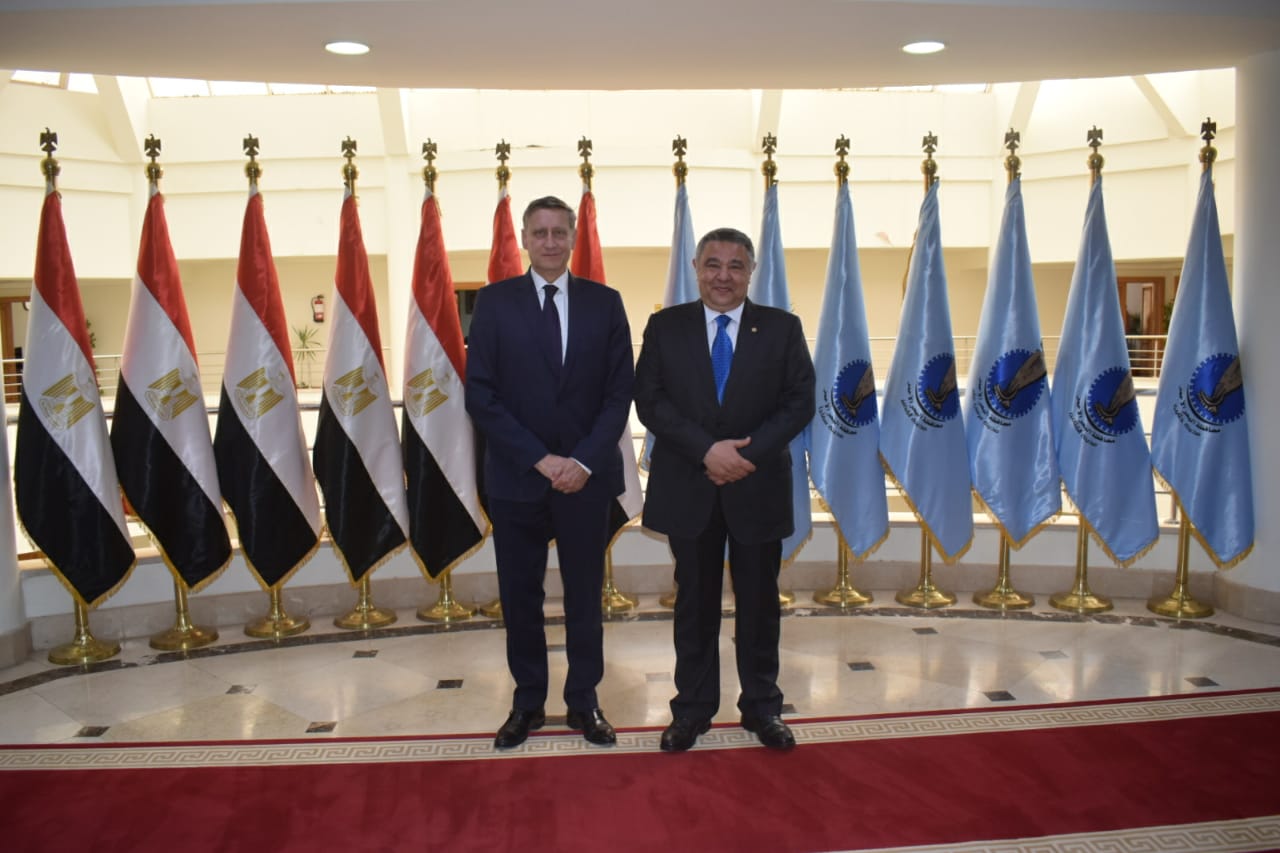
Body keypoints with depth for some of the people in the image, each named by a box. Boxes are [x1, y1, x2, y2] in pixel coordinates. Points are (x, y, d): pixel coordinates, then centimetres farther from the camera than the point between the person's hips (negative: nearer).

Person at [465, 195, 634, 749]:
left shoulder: (604, 302, 4)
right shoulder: (495, 301, 1)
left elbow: (620, 392, 1)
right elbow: (480, 395, -5)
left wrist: (585, 461, -11)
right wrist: (540, 460, -12)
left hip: (586, 476, 1)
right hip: (516, 477, 0)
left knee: (585, 595, 10)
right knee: (520, 597, 10)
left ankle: (583, 701, 26)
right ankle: (527, 702, 27)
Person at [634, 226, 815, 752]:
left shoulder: (782, 328, 3)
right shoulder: (665, 327, 3)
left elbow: (800, 401, -2)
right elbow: (650, 399, -5)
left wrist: (751, 453, -15)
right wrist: (707, 450, -17)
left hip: (758, 487, 0)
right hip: (688, 488, 0)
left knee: (759, 602, 10)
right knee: (695, 601, 11)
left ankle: (762, 706, 26)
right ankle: (693, 706, 25)